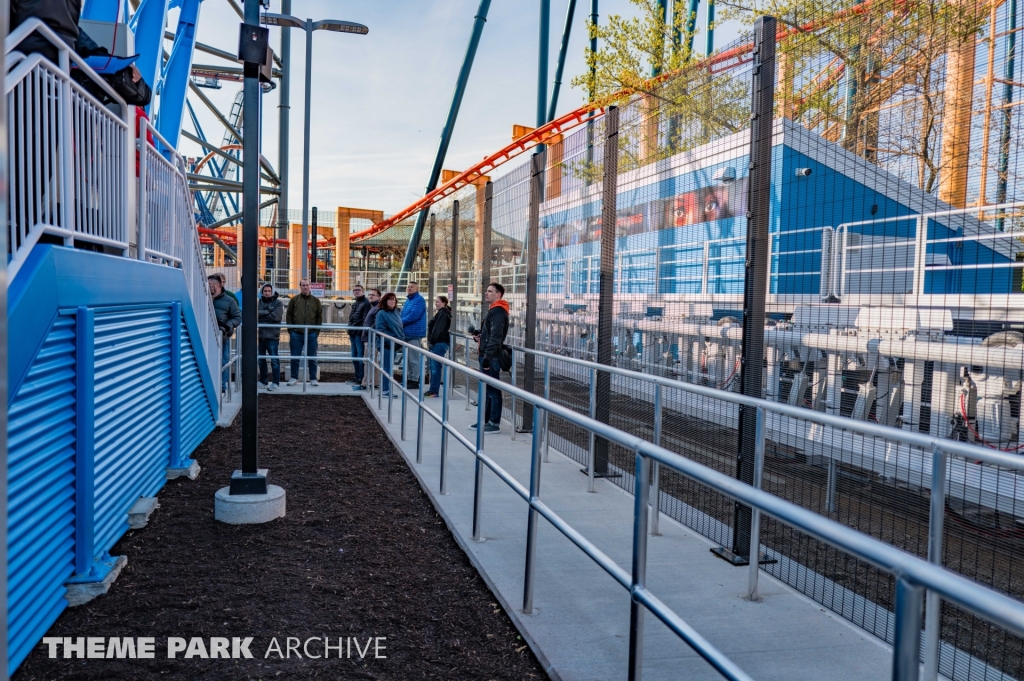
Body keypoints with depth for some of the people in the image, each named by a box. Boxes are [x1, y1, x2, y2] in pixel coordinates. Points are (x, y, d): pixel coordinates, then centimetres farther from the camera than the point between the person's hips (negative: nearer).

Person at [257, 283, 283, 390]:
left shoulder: (278, 302, 1)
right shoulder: (259, 302, 9)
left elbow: (276, 316, -12)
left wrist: (260, 315, -6)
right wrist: (267, 312, -15)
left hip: (272, 335, -4)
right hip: (260, 334, 4)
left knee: (274, 359, -5)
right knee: (261, 358, 11)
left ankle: (276, 382, 1)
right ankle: (263, 381, 22)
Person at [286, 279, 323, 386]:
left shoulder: (316, 300, 8)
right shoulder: (294, 300, 6)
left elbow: (319, 316, 8)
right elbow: (289, 315, 6)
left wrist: (317, 331, -1)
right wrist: (290, 330, -2)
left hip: (311, 334, 0)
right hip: (296, 333, 0)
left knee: (312, 357, 4)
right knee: (295, 357, 5)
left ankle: (313, 378, 11)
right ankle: (294, 377, 16)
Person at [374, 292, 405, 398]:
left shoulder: (396, 312, 13)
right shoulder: (381, 313, -10)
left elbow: (400, 327, 23)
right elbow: (380, 330, -17)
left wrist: (402, 338, 11)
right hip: (386, 345, -8)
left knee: (389, 367, 13)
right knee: (387, 367, -5)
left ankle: (386, 389, 21)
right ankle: (384, 390, 1)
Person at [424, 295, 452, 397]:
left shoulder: (443, 313, -11)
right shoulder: (441, 313, 20)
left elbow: (438, 329, -19)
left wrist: (431, 340, -17)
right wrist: (430, 341, 14)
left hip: (440, 343, -11)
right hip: (437, 343, 11)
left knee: (435, 367, -9)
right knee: (433, 367, 12)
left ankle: (434, 391, -8)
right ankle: (433, 390, 16)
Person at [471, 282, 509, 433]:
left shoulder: (498, 312, -14)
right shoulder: (493, 310, 18)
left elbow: (496, 337, -22)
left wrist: (487, 356, -25)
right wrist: (479, 336, 8)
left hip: (492, 357, -10)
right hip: (487, 355, 10)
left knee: (493, 390, -5)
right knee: (486, 389, 14)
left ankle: (494, 423, 0)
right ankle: (485, 420, 22)